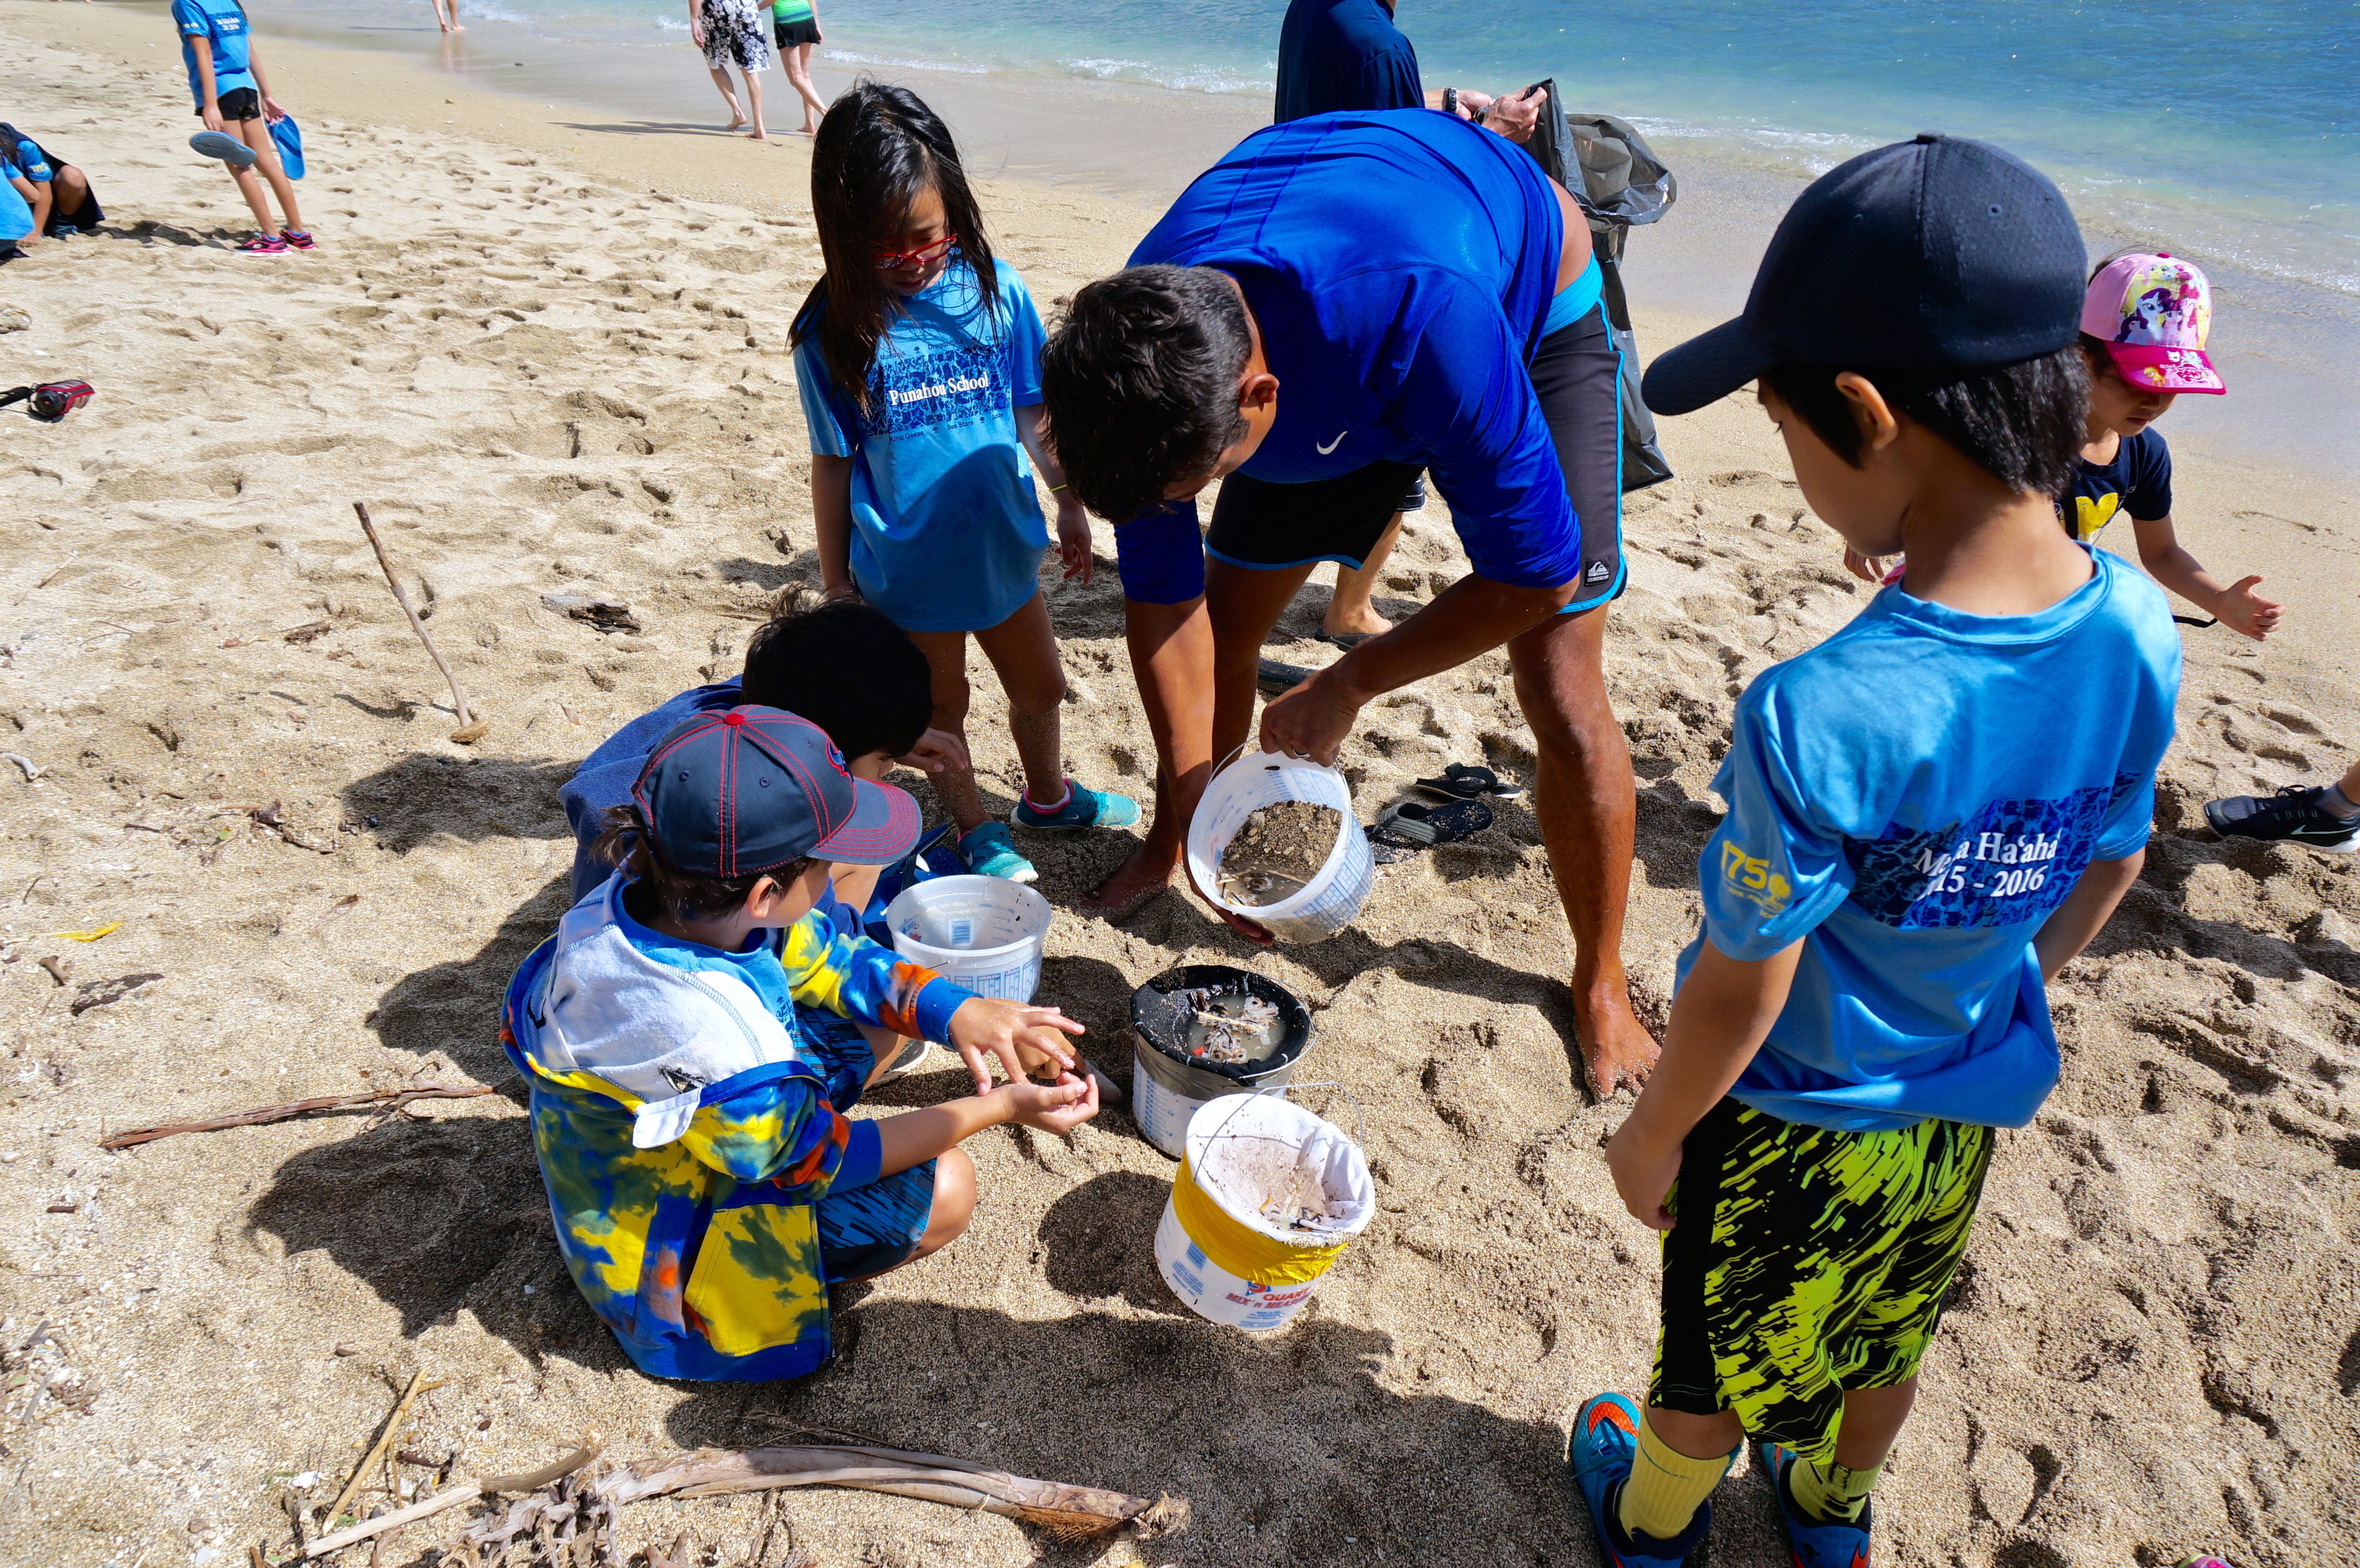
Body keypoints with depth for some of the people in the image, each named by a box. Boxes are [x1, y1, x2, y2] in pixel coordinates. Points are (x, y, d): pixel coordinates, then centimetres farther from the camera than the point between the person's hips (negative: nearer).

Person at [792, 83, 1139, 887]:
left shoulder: (992, 287, -7)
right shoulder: (833, 328, -13)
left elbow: (1032, 412, 4)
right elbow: (834, 460, -5)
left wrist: (1068, 504, 11)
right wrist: (835, 585, 0)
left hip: (1003, 545, 3)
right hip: (904, 571, -3)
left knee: (1040, 687, 21)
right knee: (940, 706, 15)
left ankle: (1048, 794, 48)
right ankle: (975, 830, 37)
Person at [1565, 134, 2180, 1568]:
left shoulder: (1820, 720, -38)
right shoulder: (2138, 631, -17)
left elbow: (1743, 990, -26)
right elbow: (2110, 872, 0)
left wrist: (1651, 1135, -8)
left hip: (1790, 1128, -5)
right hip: (1962, 1108, 6)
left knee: (1714, 1357, 23)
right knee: (1888, 1337, 32)